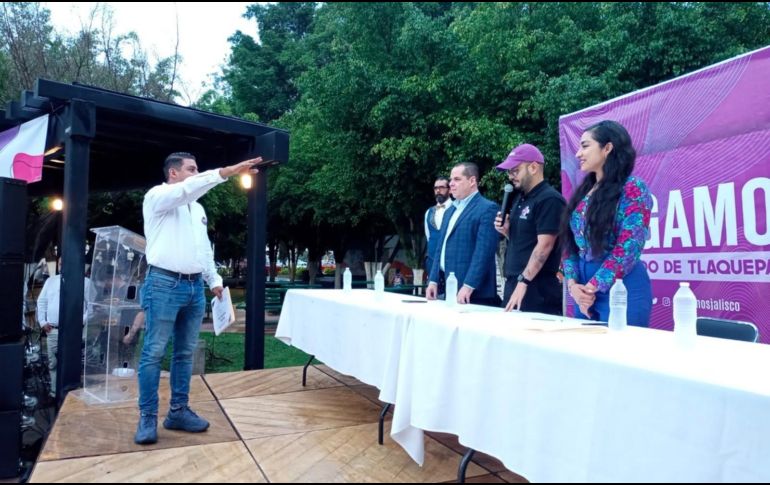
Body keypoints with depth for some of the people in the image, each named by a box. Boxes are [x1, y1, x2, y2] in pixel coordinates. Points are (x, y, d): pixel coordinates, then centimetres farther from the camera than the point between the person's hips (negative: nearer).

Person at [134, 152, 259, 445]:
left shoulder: (197, 208, 21)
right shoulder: (157, 196, -2)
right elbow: (188, 189, -22)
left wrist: (214, 280, 16)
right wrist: (229, 171, -30)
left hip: (195, 286, 7)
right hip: (164, 284, -7)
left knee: (186, 353, 9)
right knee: (154, 353, -2)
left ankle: (178, 411, 18)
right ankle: (147, 417, 6)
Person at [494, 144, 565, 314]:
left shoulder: (549, 199, -12)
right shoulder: (520, 199, 15)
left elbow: (544, 246, -19)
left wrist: (523, 282, -23)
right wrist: (507, 231, 2)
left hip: (537, 290, -8)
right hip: (513, 283, 9)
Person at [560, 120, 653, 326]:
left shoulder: (633, 189, -7)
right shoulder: (583, 193, 12)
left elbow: (628, 248, -15)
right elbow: (571, 243, 10)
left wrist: (592, 287, -14)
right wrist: (573, 284, -5)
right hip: (585, 289, 6)